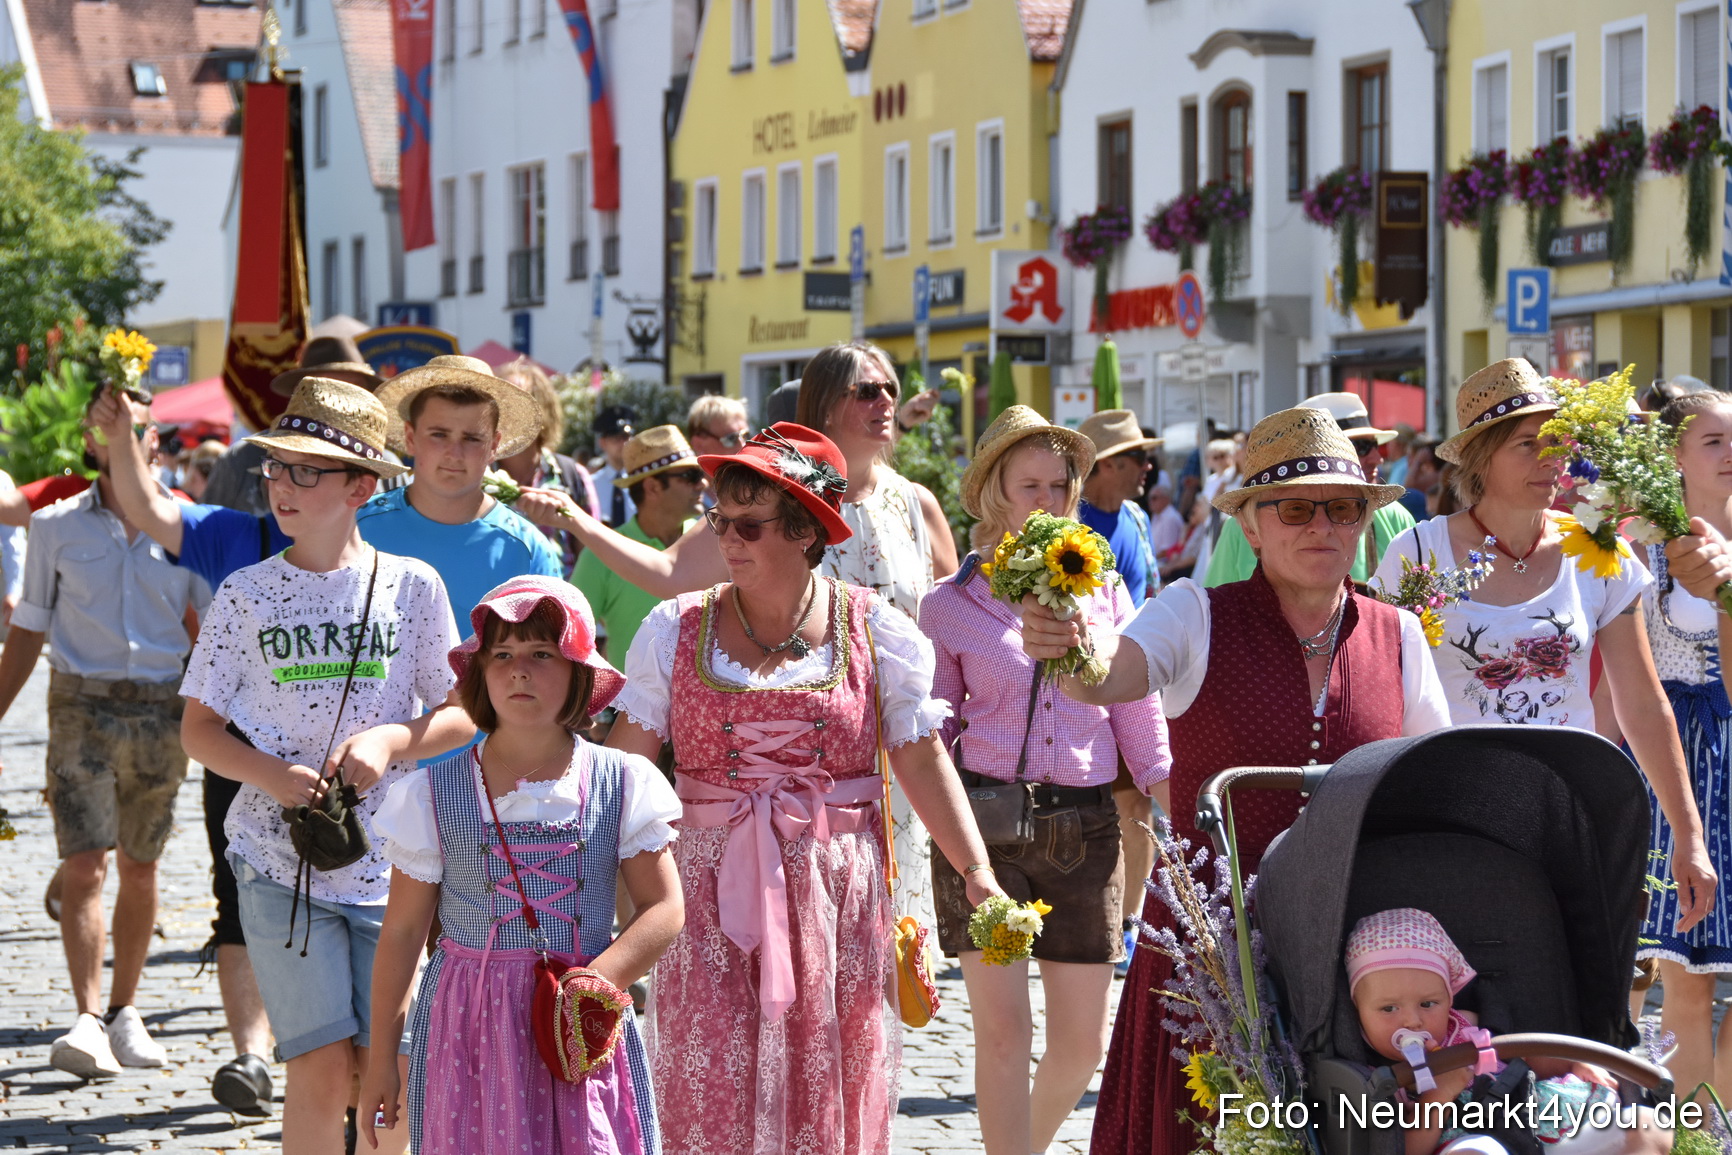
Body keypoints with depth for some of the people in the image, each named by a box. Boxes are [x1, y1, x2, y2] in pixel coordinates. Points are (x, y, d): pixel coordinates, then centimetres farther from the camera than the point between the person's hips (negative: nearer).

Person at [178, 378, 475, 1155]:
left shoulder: (411, 586, 1)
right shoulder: (246, 595, 2)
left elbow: (463, 714, 5)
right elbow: (198, 728, 5)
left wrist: (391, 741, -15)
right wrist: (273, 776, -14)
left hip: (389, 865, 0)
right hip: (279, 863, 0)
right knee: (321, 1068, -6)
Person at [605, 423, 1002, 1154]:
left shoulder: (875, 633, 1)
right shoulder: (678, 631, 3)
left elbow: (923, 761, 1)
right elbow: (623, 761, 2)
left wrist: (975, 869, -7)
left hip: (835, 892, 0)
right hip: (713, 892, 0)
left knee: (827, 1091, 4)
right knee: (711, 1090, -4)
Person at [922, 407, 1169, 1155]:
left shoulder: (1104, 593, 8)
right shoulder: (951, 604, 3)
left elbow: (1139, 715, 9)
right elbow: (928, 734, 8)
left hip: (1085, 827, 2)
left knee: (1081, 1044, 6)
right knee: (1003, 1033, -8)